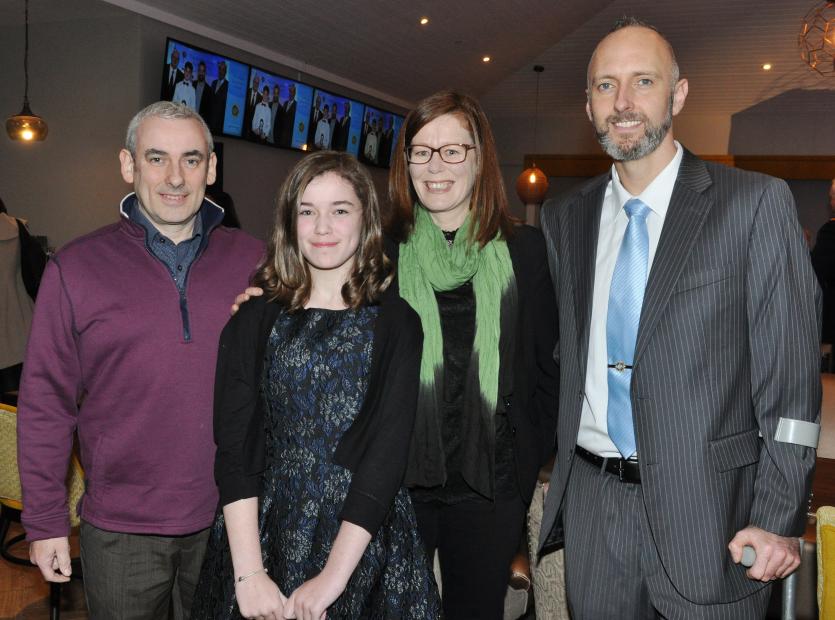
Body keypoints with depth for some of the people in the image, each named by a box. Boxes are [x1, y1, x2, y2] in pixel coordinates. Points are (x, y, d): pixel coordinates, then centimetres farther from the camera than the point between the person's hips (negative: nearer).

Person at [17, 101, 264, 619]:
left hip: (231, 517, 2)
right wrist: (45, 521, -1)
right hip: (121, 529, -1)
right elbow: (46, 402, -3)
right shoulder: (76, 268, -5)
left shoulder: (252, 261, -1)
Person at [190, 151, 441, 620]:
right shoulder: (256, 320, 1)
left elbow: (388, 451, -11)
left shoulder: (396, 322, -4)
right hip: (265, 536, 1)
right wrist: (249, 573, -14)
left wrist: (333, 575, -17)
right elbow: (235, 446, -5)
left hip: (365, 544, -1)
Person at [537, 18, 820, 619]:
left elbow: (789, 372, -8)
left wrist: (780, 519, -11)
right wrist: (559, 473, 7)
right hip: (591, 502, 4)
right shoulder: (565, 218, 7)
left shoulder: (756, 202, -7)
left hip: (706, 506, -3)